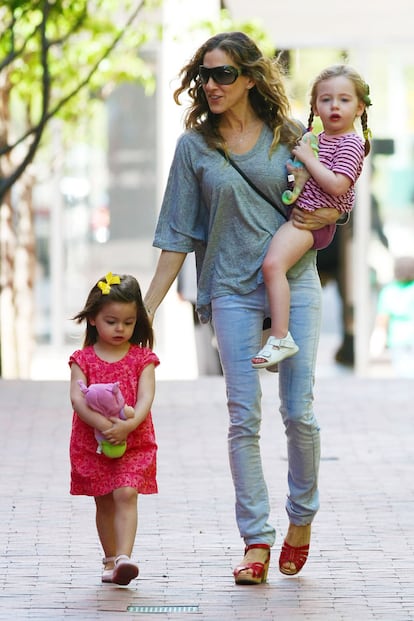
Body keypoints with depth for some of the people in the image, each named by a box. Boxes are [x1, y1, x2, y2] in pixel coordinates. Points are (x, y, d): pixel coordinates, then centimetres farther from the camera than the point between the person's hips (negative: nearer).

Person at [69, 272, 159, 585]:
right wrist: (101, 423, -27)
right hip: (92, 442, 2)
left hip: (134, 442, -2)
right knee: (104, 503, 10)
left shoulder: (142, 358, 1)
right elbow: (77, 398, -11)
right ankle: (111, 560, 21)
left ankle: (124, 557, -26)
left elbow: (146, 397, -11)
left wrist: (129, 424, -29)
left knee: (126, 494, -17)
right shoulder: (83, 359, 1)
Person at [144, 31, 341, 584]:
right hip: (233, 290, 0)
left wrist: (328, 215, -8)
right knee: (244, 418, -5)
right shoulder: (195, 145, 4)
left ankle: (301, 518, 19)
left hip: (295, 283, 0)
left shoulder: (290, 135, 4)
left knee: (300, 413, -3)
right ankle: (256, 540, -1)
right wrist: (146, 309, 1)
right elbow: (179, 235, 6)